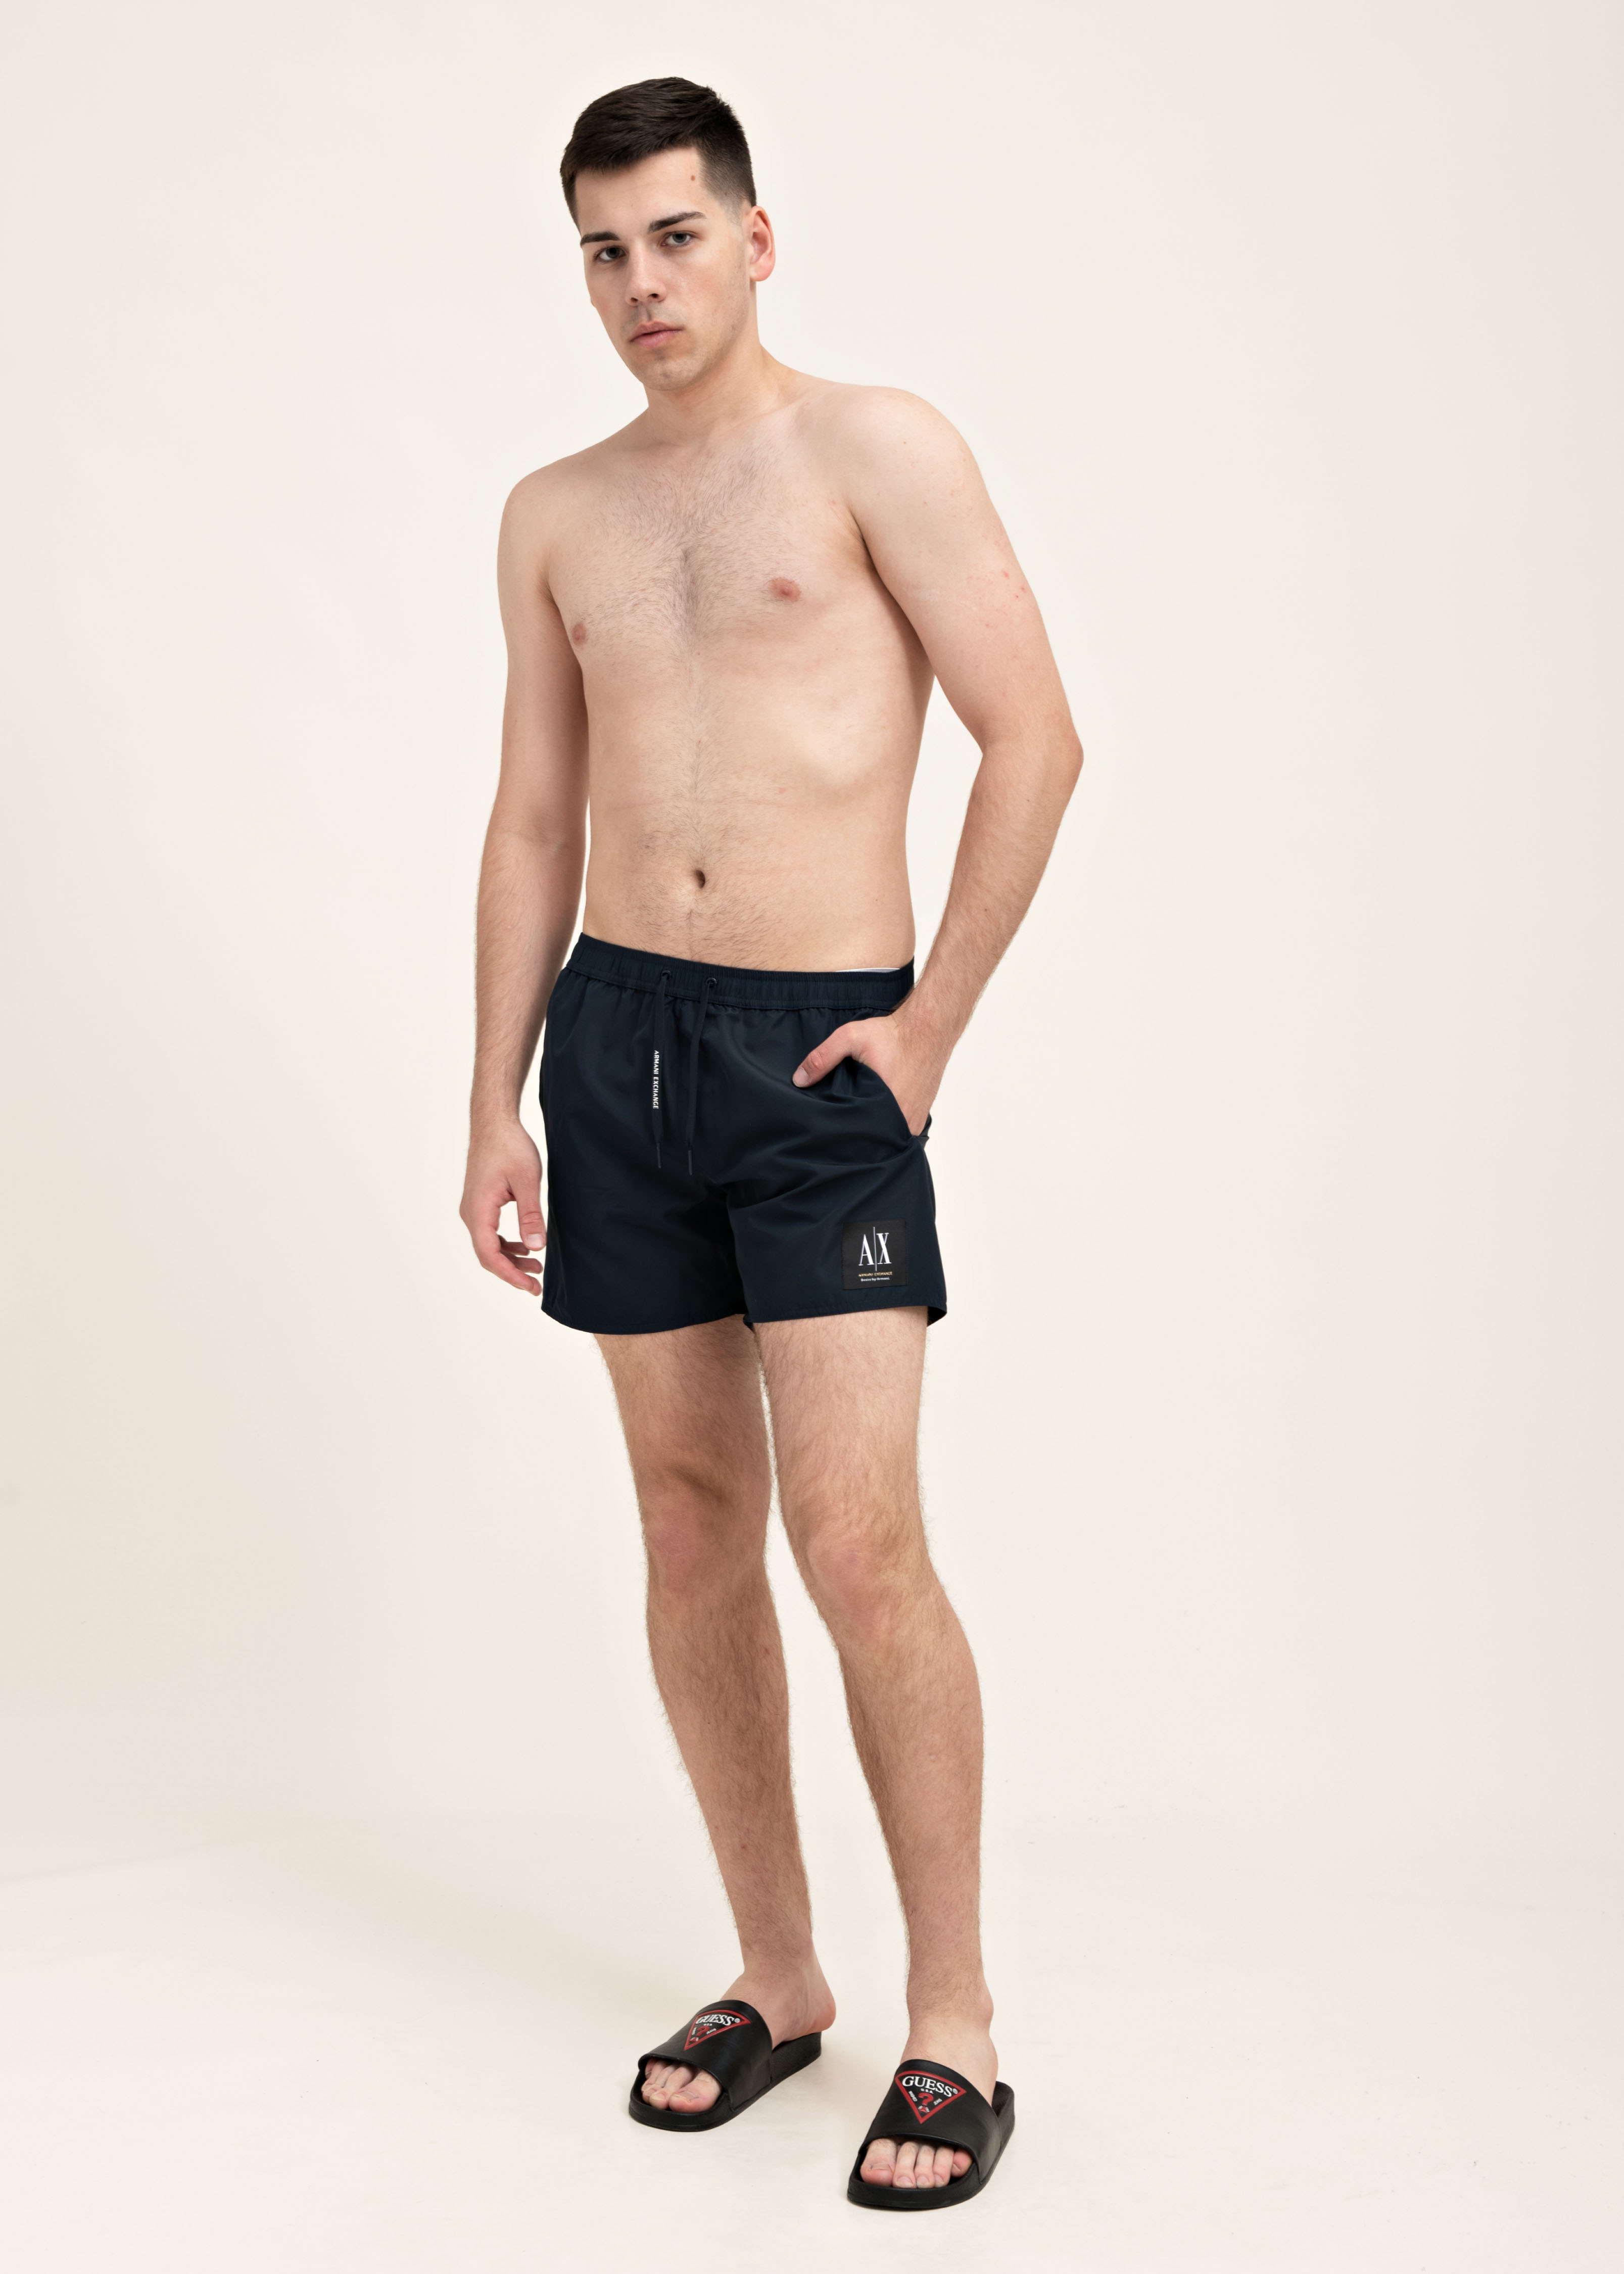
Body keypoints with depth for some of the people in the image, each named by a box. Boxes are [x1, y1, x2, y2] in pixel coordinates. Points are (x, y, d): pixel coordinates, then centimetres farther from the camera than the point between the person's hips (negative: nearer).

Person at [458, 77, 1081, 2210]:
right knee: (692, 1514, 8)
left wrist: (931, 1026, -8)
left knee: (856, 1539, -9)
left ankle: (953, 2023, 6)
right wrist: (496, 1106, 10)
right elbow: (534, 821, 15)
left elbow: (1035, 739, -5)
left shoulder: (877, 449, -1)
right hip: (618, 1035, 5)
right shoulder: (555, 515, 14)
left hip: (824, 1051, -5)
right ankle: (773, 1976, 22)